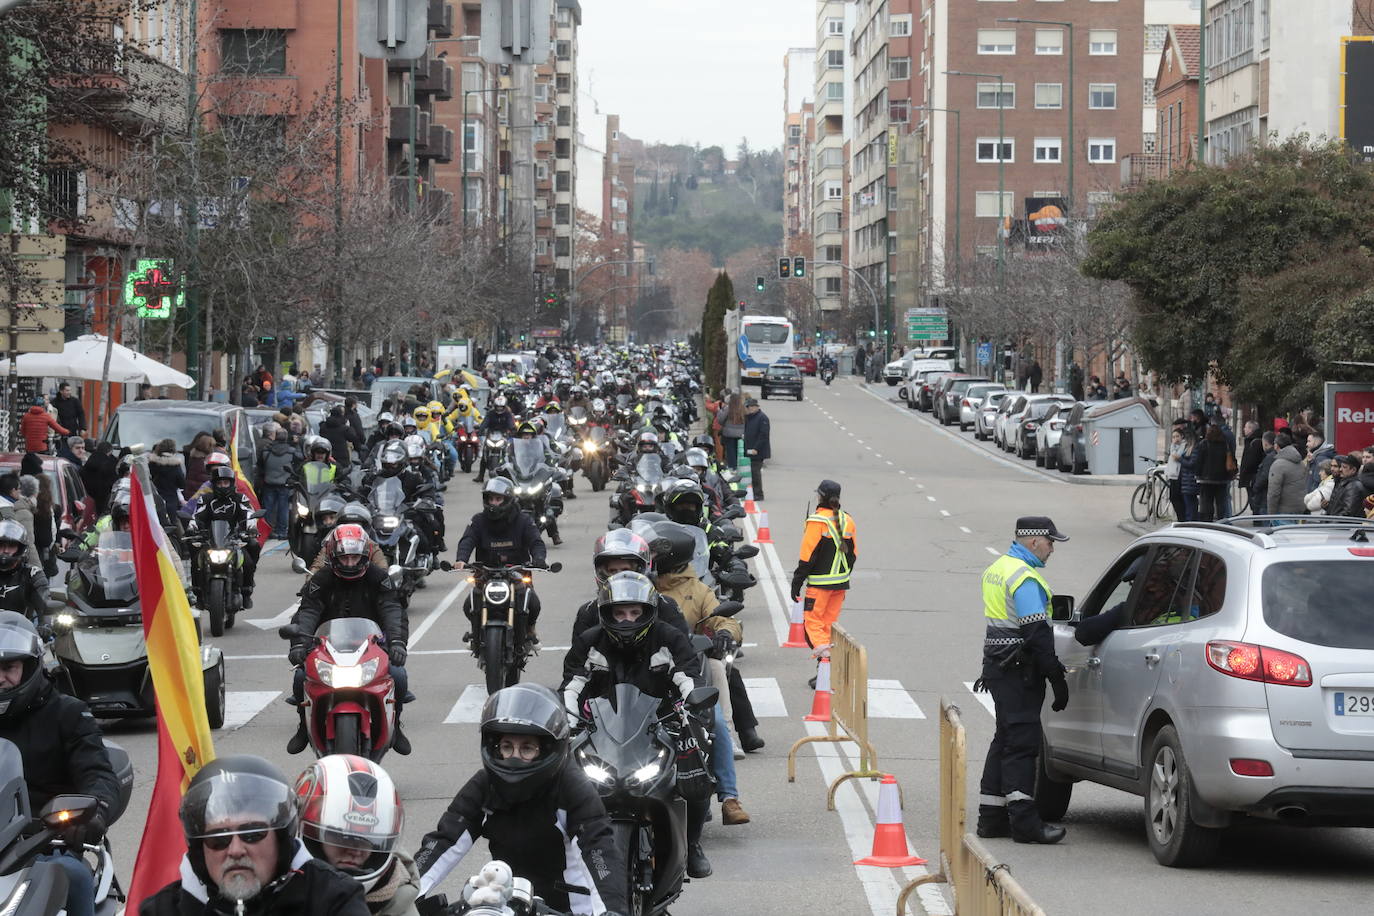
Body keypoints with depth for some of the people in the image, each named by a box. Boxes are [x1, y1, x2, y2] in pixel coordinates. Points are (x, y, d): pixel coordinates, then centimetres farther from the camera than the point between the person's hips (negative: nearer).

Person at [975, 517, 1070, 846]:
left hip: (999, 667, 10)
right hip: (1019, 670, -10)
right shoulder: (1025, 578, -17)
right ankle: (1024, 820, -13)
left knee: (1006, 739, 14)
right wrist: (1058, 679, -18)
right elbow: (1037, 634, -21)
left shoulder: (997, 569, 16)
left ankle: (991, 818, 17)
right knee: (1021, 742, -10)